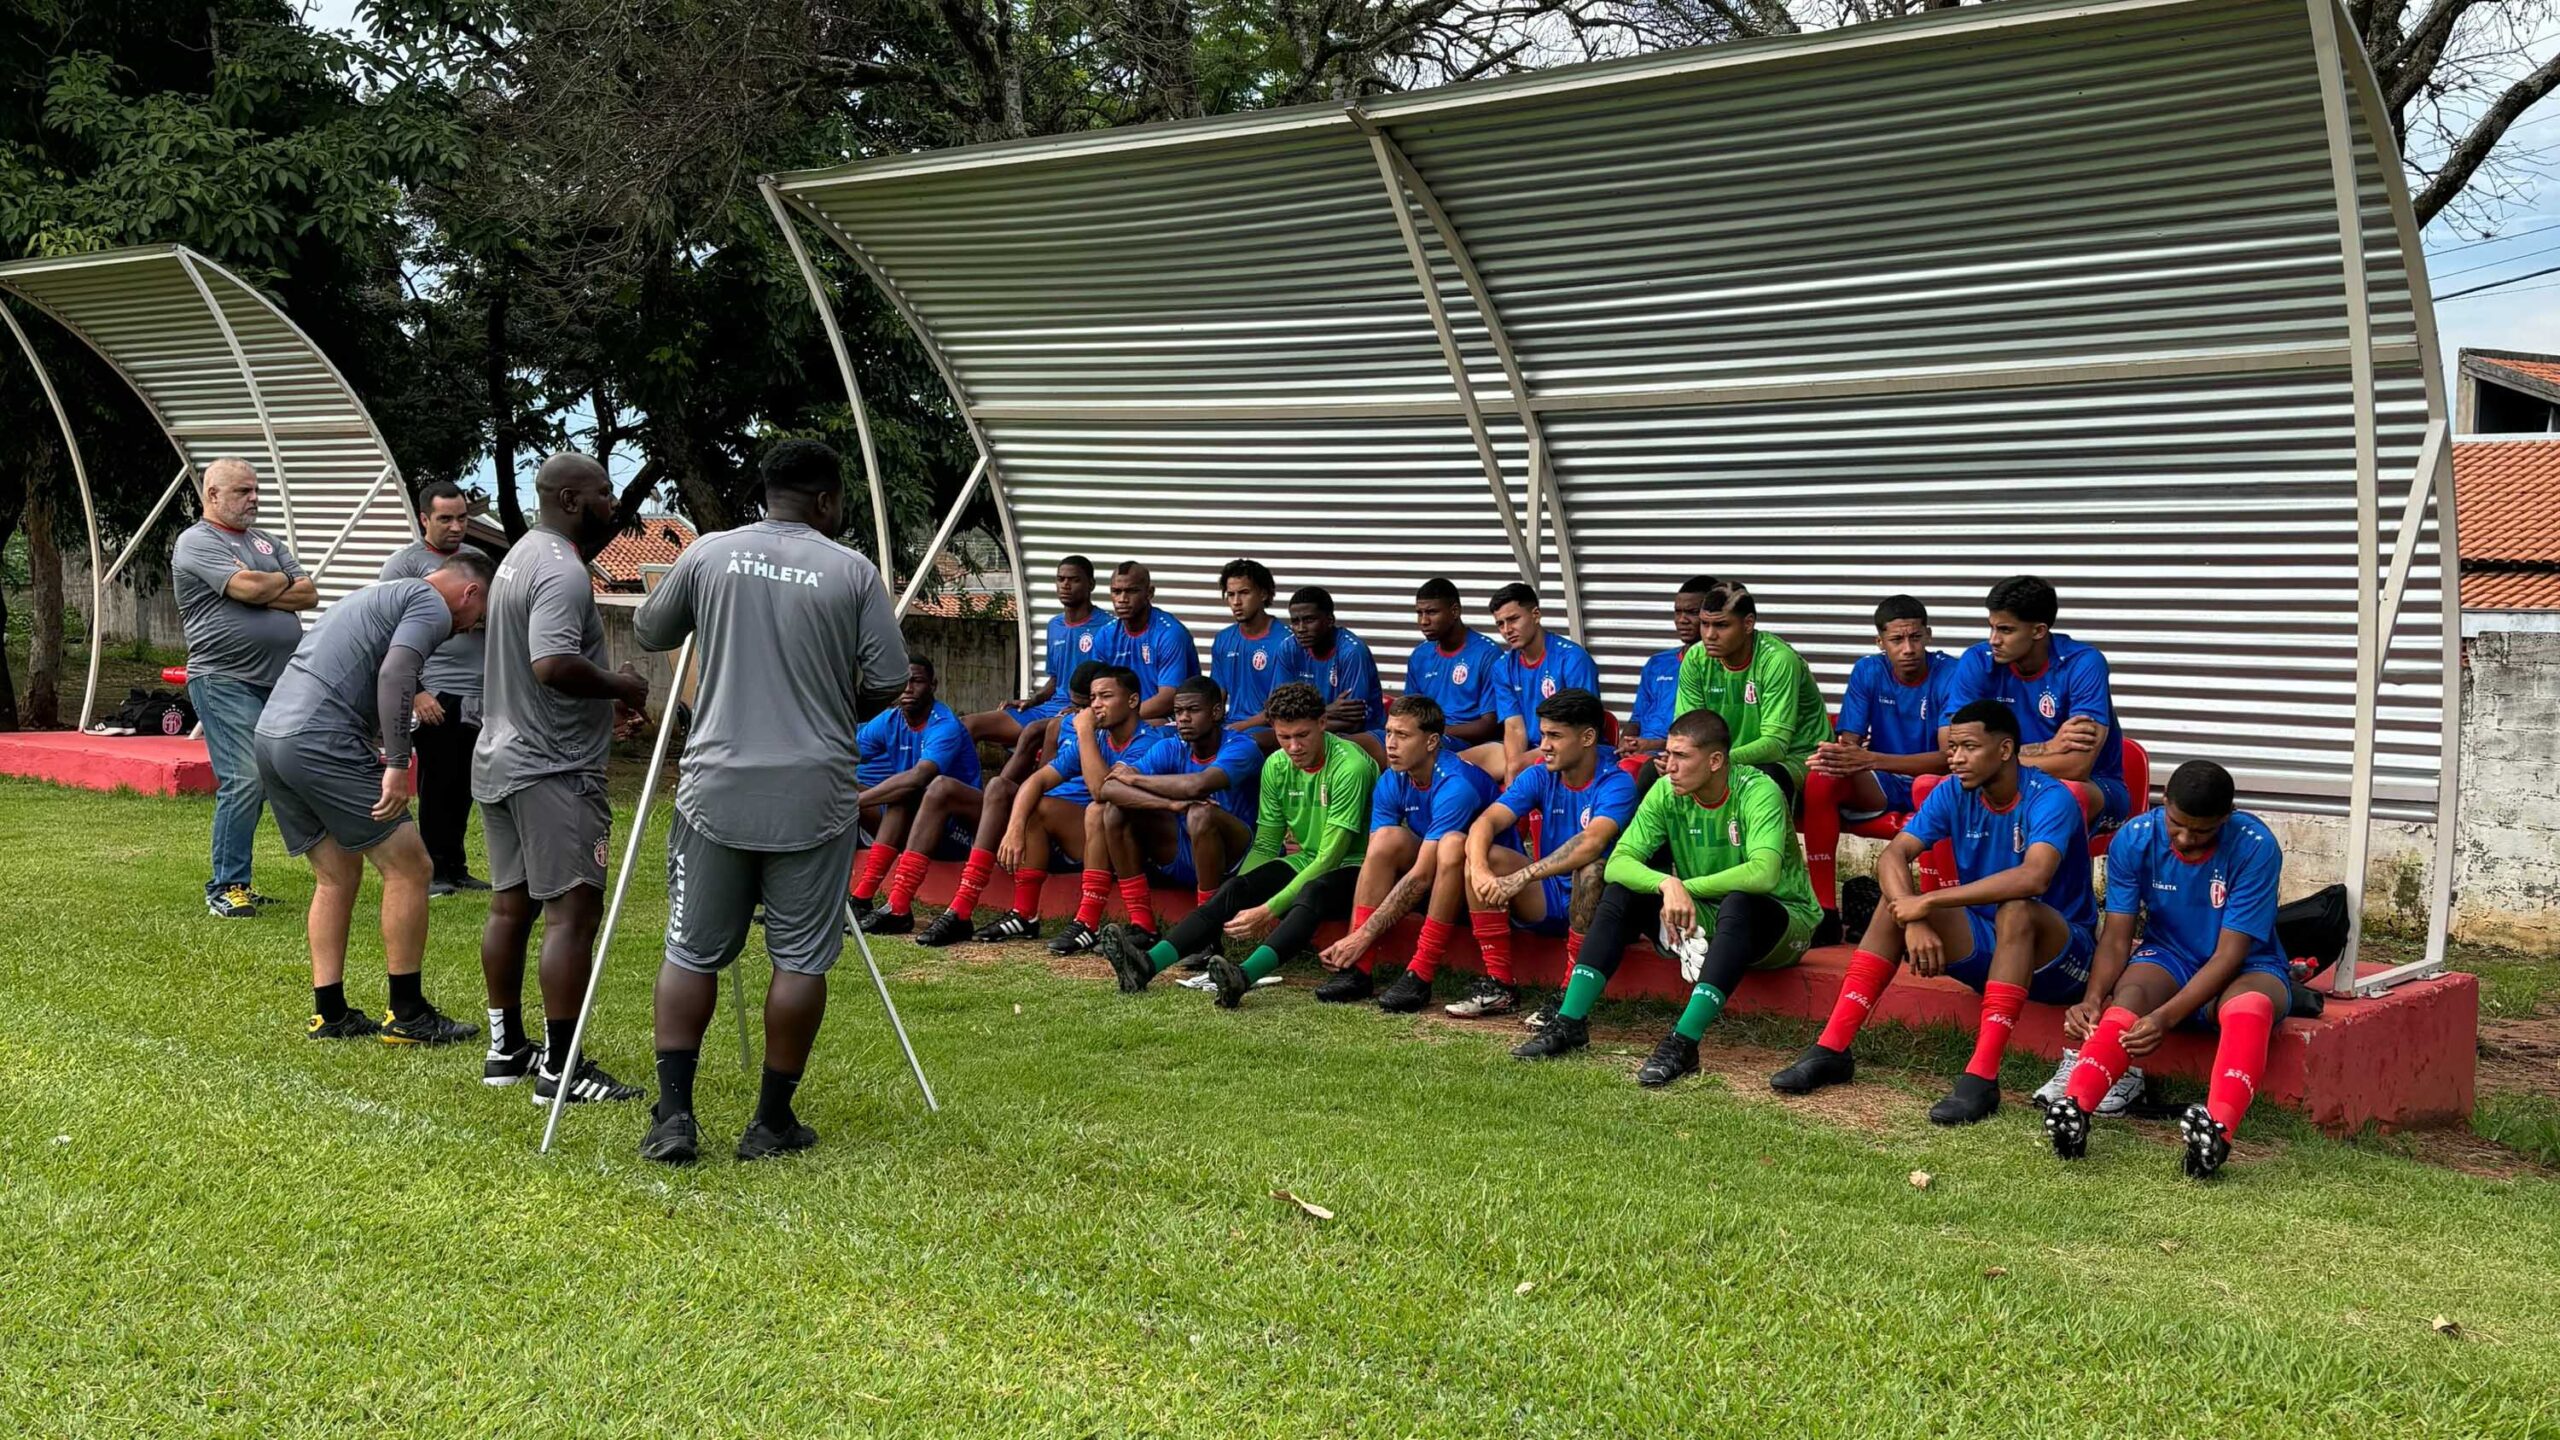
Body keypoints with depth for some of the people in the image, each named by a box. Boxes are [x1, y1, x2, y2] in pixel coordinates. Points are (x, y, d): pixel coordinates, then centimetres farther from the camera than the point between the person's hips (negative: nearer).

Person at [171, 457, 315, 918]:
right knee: (242, 781, -13)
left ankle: (236, 880, 16)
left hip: (277, 683, 7)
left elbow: (309, 596, 8)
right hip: (225, 682, -7)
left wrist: (260, 593, -7)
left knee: (257, 783, 8)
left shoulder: (266, 542, 20)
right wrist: (284, 580, 2)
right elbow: (247, 586, -18)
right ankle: (225, 887, -6)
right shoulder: (197, 542, -3)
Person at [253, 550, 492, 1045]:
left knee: (337, 876, 18)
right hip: (321, 742, -10)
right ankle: (407, 1016, 2)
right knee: (408, 869, -2)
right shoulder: (432, 606, 0)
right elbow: (394, 675, -17)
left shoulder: (379, 595, 30)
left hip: (271, 733, 10)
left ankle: (329, 1013, 17)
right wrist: (398, 763, -19)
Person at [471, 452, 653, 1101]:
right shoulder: (563, 572, -18)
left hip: (499, 759, 11)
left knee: (511, 903, 15)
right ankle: (561, 1067, -9)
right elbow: (554, 666, -30)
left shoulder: (521, 556, 17)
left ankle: (507, 1047, 23)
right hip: (552, 769, -11)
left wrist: (606, 696, 19)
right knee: (572, 910, -9)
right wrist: (619, 685, -15)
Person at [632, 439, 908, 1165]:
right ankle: (773, 1122, 10)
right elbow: (888, 682, -3)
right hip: (814, 797, -2)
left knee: (692, 950, 9)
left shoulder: (709, 554, 3)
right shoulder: (853, 572, -2)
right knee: (801, 957, 6)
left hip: (716, 789, 2)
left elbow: (649, 631, 16)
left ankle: (673, 1113, 3)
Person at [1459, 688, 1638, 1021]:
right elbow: (1486, 822, -12)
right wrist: (1480, 871, -33)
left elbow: (1591, 842, -35)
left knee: (1590, 869, -37)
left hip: (1592, 903, -5)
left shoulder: (1616, 782, -16)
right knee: (1485, 857, -17)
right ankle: (1499, 985, -14)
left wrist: (1523, 876, -42)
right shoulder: (1541, 775, 0)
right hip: (1548, 898, 5)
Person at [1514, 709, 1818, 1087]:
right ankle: (1569, 1024, -15)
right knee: (1620, 892, -12)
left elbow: (1763, 873, -38)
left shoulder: (1757, 792, -23)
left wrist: (1686, 887, -30)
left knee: (1739, 904, -38)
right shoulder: (1667, 793, -8)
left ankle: (1683, 1043, -43)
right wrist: (1667, 884, -36)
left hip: (1784, 919, -5)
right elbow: (1618, 861, -16)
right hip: (1701, 915, 5)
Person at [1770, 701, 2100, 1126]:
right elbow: (1893, 856, -11)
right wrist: (1914, 922, -30)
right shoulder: (1955, 794, -2)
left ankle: (1981, 1077, -41)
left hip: (2057, 957, -6)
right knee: (1896, 902, -13)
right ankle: (1832, 1050, -14)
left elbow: (2034, 878, -39)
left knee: (2016, 910, -36)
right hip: (1985, 948, 6)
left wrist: (1928, 902, -35)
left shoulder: (2050, 798, -21)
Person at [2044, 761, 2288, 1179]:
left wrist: (2167, 1017, -35)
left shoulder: (2256, 848, -21)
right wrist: (2093, 998, -30)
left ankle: (2216, 1129, -63)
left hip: (2246, 968, -2)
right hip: (2168, 958, 2)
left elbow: (2229, 955, -23)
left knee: (2250, 1007, -39)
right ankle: (2074, 1109, -57)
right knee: (2129, 995, -34)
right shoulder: (2134, 840, -11)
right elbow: (2117, 937, -10)